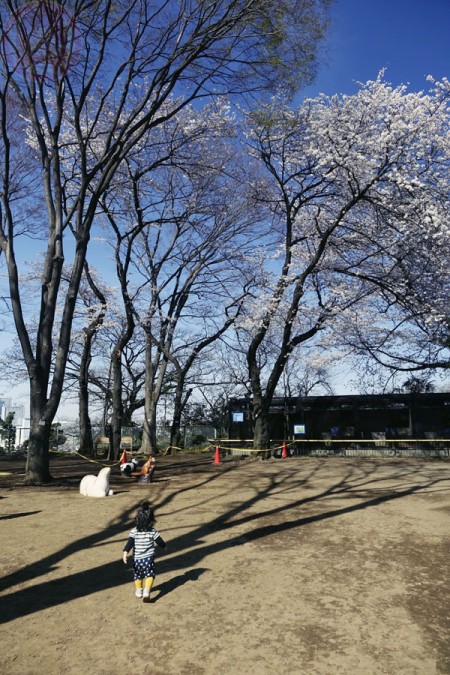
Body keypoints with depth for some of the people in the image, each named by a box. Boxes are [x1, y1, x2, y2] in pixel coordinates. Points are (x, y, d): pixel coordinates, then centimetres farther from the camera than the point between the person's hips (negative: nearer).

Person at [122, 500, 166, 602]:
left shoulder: (134, 531, -9)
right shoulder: (153, 531, -10)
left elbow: (129, 543, -19)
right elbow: (160, 542, -2)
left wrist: (125, 552, -24)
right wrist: (164, 546, 18)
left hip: (137, 559, 2)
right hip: (149, 558, -2)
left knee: (138, 575, 22)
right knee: (150, 575, 11)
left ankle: (139, 591, 38)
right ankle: (146, 591, -8)